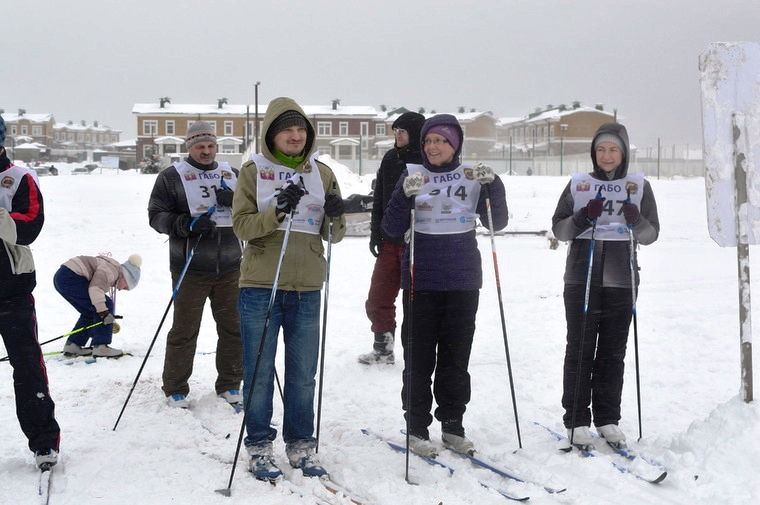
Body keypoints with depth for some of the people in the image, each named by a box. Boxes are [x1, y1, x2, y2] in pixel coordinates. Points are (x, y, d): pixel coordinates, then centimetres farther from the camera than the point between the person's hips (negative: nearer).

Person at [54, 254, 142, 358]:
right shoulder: (112, 269, -8)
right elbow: (95, 288, -22)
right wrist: (103, 311, -24)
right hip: (70, 278, -11)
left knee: (90, 312, 20)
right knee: (106, 305, -9)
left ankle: (72, 345, 20)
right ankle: (100, 347, -10)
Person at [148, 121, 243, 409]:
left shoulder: (231, 174, 12)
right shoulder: (172, 177, 0)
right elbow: (157, 215, -3)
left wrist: (235, 200, -9)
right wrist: (187, 225, -19)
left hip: (230, 267, 4)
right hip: (191, 269, -4)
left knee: (233, 328, 10)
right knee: (184, 330, 2)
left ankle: (229, 385, 25)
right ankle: (175, 389, 15)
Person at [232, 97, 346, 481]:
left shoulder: (322, 173, 9)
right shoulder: (254, 170, 0)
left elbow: (334, 235, 10)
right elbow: (241, 225, -6)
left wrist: (336, 216, -12)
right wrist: (276, 210, -22)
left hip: (306, 289, 3)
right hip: (261, 287, -3)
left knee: (303, 374, 9)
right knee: (260, 373, 3)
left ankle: (301, 445, 21)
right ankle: (260, 448, 13)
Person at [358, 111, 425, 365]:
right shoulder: (390, 159, 9)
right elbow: (379, 199, 14)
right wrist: (376, 233, 8)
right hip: (390, 241, 6)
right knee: (378, 299, 7)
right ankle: (383, 349, 19)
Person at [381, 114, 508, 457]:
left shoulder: (473, 177, 5)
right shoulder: (413, 176, 0)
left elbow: (497, 222, 0)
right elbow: (392, 229, -6)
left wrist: (493, 185, -13)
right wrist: (406, 194, -22)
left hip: (463, 280, 2)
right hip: (422, 280, -2)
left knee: (456, 355, 9)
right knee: (419, 356, 2)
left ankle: (453, 425, 19)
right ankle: (417, 428, 11)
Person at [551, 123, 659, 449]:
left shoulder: (638, 187, 6)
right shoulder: (578, 184, 5)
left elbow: (650, 235, 5)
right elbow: (559, 229, 3)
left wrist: (635, 221, -16)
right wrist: (582, 218, -16)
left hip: (620, 280, 1)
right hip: (581, 278, -1)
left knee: (613, 351, 6)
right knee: (580, 349, 0)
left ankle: (607, 419, 14)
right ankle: (577, 420, 6)